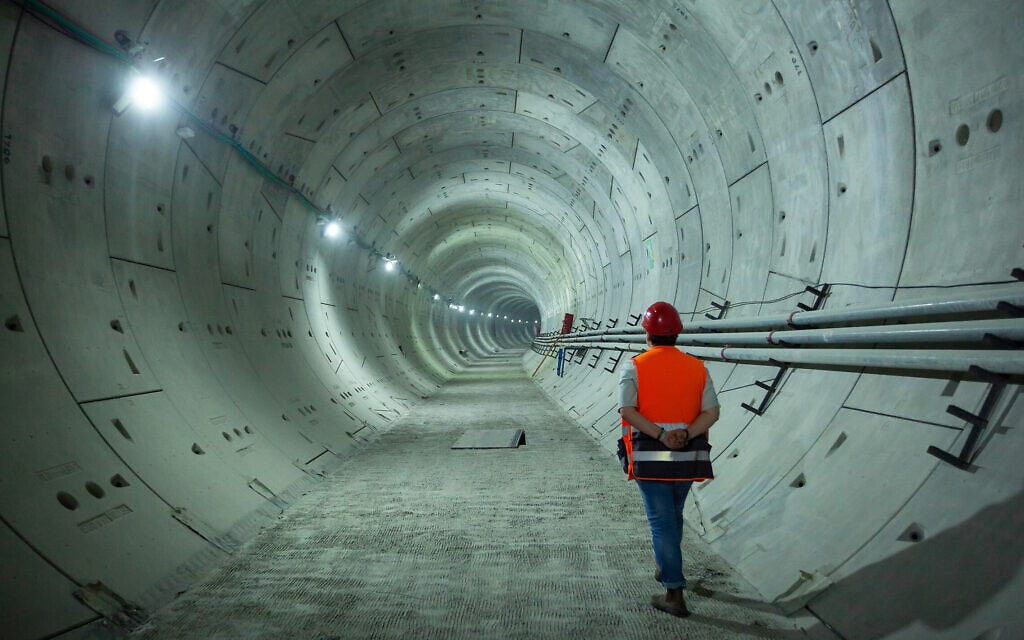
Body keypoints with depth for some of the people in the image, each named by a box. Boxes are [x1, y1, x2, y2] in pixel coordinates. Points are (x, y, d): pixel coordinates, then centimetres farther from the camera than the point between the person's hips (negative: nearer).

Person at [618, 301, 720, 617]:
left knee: (662, 521, 3)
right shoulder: (697, 367, 4)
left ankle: (674, 593, 1)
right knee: (673, 514, 24)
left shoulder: (634, 368, -5)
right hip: (687, 457, 4)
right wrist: (685, 435, -14)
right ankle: (665, 568, 42)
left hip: (651, 457, -4)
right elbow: (712, 411, -5)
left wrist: (661, 435, -19)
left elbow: (627, 410, -18)